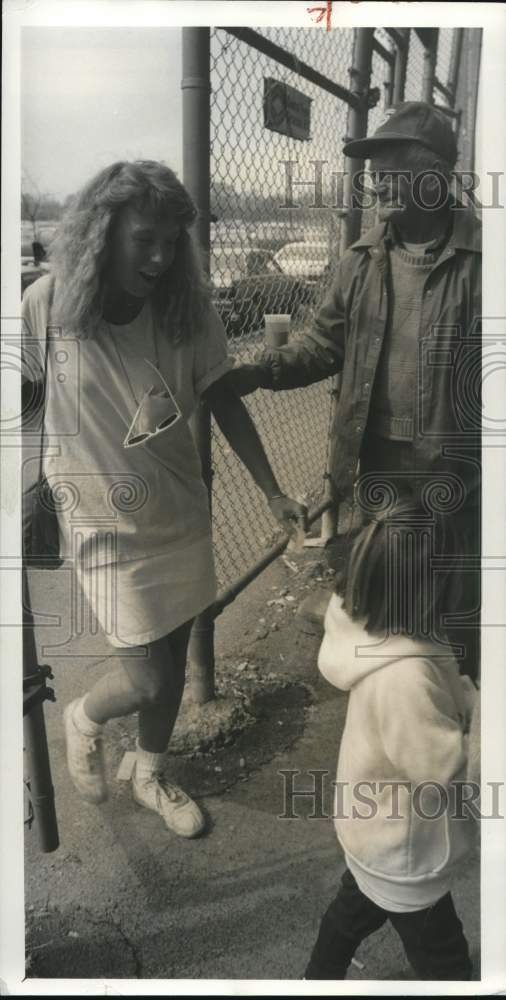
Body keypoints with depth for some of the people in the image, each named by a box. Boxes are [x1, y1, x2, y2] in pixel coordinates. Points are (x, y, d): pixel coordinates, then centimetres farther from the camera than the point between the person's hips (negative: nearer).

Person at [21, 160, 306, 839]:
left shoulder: (186, 306, -8)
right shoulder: (47, 305, -16)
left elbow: (223, 400, 0)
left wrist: (273, 492, -1)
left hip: (181, 514, 4)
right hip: (106, 526, -3)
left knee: (173, 659, 16)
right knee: (145, 682, -1)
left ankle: (151, 776, 44)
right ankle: (84, 716, 36)